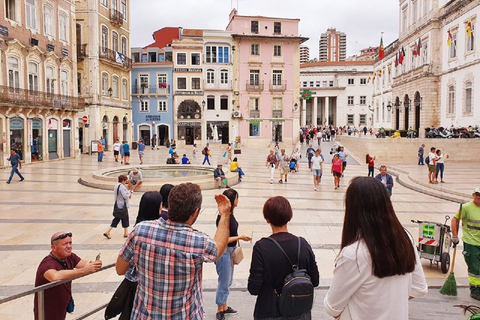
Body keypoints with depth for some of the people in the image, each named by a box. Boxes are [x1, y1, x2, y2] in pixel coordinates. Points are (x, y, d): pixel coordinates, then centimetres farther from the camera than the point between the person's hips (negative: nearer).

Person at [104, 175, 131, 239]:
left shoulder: (116, 186, 10)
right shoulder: (122, 187, -21)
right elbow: (125, 196, -25)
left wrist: (128, 195, 7)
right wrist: (129, 194, -4)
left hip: (117, 205, 9)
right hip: (123, 206, -9)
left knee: (116, 219, 13)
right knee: (125, 219, 7)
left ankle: (107, 232, 5)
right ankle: (125, 233, 20)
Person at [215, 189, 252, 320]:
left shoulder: (230, 214, 3)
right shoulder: (223, 217, -24)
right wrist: (239, 237, -19)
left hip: (230, 251, 9)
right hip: (224, 252, -9)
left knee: (228, 282, 21)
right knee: (224, 283, 5)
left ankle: (224, 307, 36)